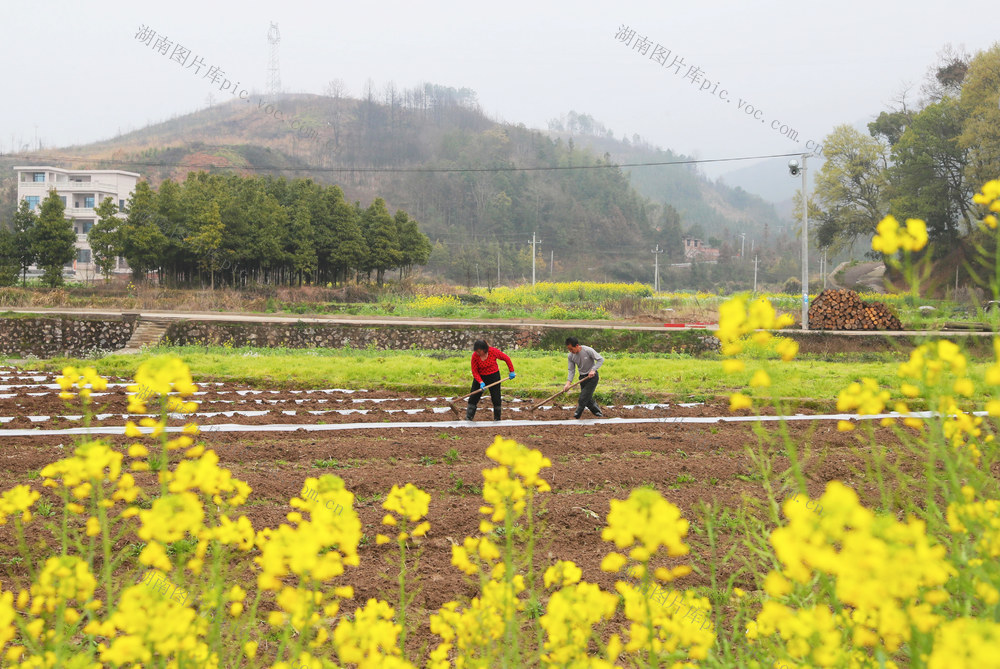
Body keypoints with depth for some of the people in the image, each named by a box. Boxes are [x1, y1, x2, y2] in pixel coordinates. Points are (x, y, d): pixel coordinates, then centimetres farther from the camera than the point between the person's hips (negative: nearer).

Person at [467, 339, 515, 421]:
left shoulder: (493, 351, -19)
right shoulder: (475, 356, -18)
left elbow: (506, 358, -4)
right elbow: (475, 372, -12)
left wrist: (511, 371, -1)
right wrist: (481, 382, -26)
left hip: (494, 376, 0)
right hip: (480, 377, 0)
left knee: (496, 399, 2)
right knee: (473, 398, -5)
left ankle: (497, 419, 16)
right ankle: (468, 418, 1)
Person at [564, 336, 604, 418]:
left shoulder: (588, 350, -22)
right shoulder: (570, 356, -6)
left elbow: (601, 359, -16)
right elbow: (571, 370, -3)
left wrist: (593, 370, -27)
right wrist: (568, 382, -18)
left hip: (592, 376, -6)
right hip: (583, 377, 6)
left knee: (583, 398, -12)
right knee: (588, 399, 6)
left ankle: (576, 416, -2)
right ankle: (599, 414, 23)